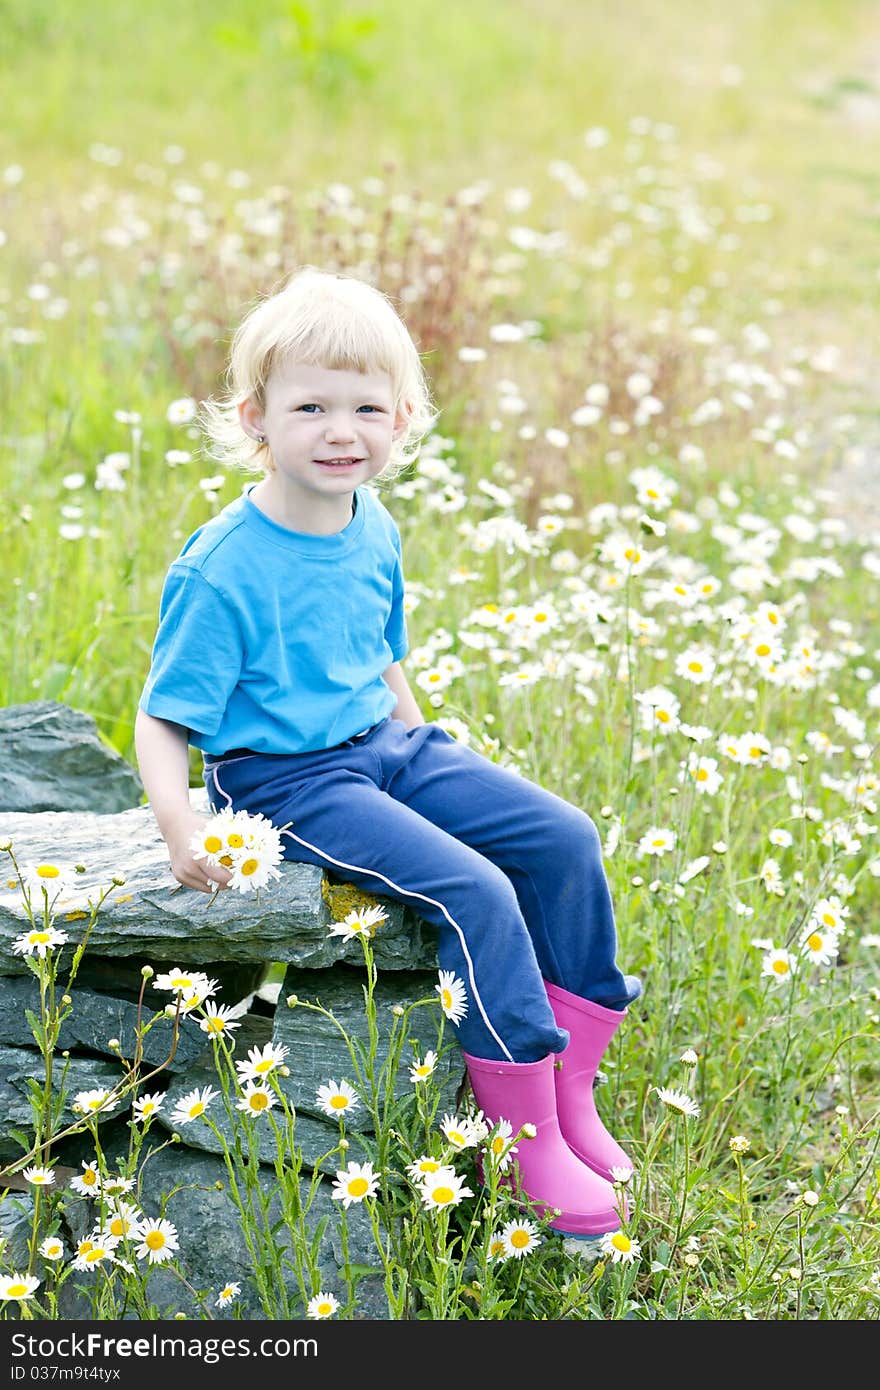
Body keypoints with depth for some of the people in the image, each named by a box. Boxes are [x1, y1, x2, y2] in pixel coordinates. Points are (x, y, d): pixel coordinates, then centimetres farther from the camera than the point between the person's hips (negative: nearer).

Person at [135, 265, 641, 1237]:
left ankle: (571, 1092, 6)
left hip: (385, 749, 8)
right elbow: (162, 718, -16)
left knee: (564, 839, -3)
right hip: (287, 781, -8)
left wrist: (429, 749, 21)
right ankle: (532, 1145, -11)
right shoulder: (221, 570, -19)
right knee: (476, 893, -24)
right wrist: (178, 825, -30)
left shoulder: (374, 531, 2)